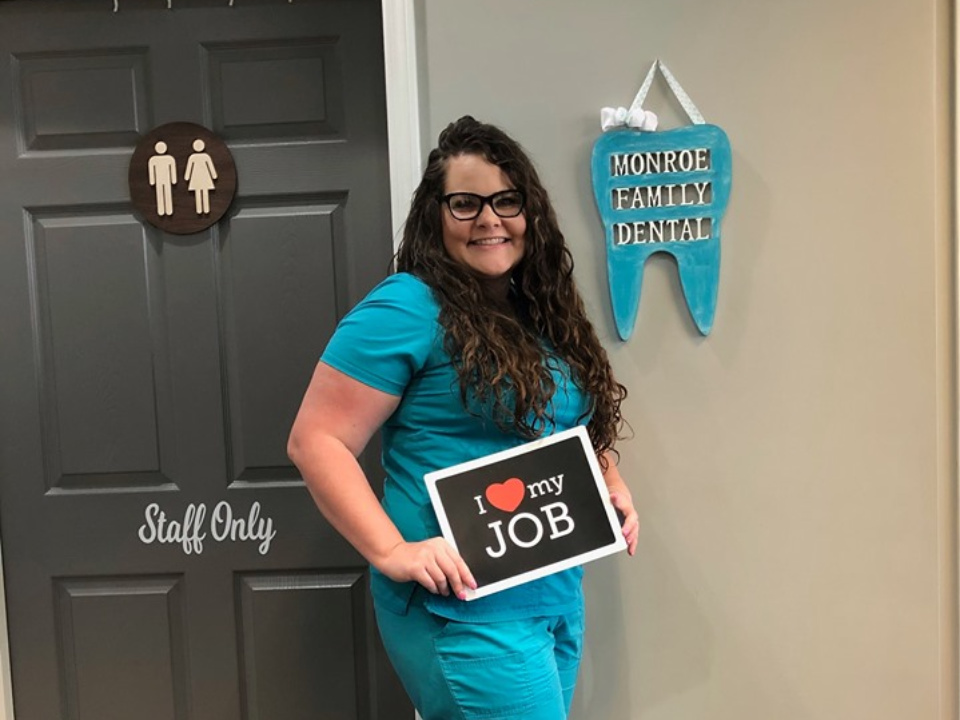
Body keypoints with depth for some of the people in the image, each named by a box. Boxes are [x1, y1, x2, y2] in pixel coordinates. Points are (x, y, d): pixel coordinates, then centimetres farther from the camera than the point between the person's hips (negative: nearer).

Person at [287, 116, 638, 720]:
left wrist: (613, 485, 4)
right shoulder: (406, 310, -14)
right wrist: (392, 551, -22)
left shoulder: (545, 312, 9)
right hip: (464, 609, -8)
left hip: (560, 594, 8)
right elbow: (316, 442, -16)